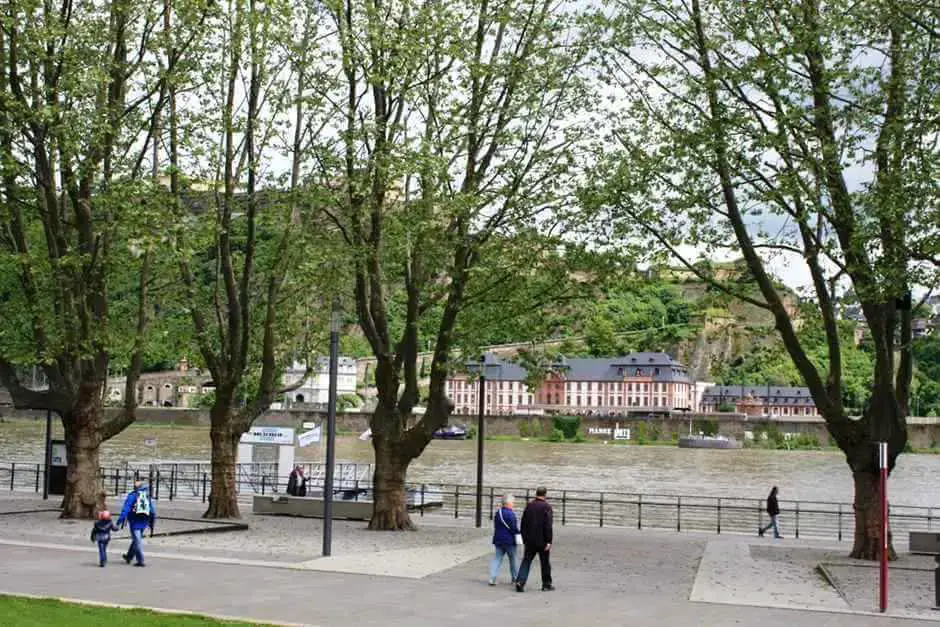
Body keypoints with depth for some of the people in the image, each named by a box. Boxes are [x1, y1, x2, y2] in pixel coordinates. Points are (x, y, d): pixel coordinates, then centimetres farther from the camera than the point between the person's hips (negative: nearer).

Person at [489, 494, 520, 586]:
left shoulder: (497, 513, 10)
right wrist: (519, 530, 1)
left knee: (497, 559, 3)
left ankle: (492, 578, -8)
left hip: (498, 540, 6)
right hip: (509, 540, -6)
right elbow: (514, 528, -17)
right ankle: (515, 578, 21)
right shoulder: (510, 514, -16)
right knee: (513, 559, 10)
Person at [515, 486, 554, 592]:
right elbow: (548, 525, -15)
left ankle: (520, 581, -11)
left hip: (529, 540, 4)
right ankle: (546, 584, 18)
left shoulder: (529, 506, 6)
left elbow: (523, 523, 10)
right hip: (542, 541, -4)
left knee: (526, 561, 4)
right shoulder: (546, 507, -10)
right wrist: (549, 541, -13)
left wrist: (524, 539, 17)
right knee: (545, 563, 9)